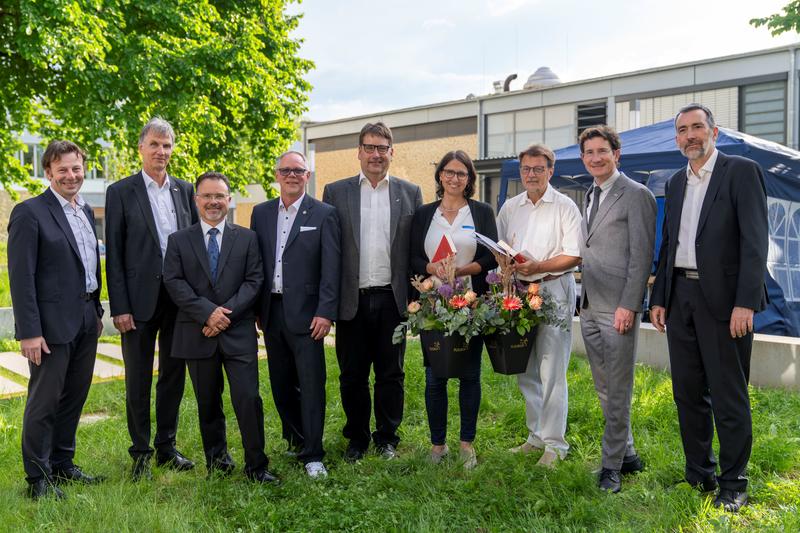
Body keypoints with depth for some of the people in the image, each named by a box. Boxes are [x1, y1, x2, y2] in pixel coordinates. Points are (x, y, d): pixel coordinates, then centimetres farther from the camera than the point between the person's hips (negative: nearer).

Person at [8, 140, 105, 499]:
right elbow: (21, 277, -15)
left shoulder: (86, 212, 12)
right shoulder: (30, 212, -10)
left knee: (74, 397, 15)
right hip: (52, 323, -7)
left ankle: (62, 465, 29)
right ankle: (38, 479, 16)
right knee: (44, 402, 3)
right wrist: (29, 331, -18)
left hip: (85, 321, 7)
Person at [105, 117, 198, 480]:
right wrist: (119, 307, -10)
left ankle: (167, 447, 26)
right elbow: (114, 255, -5)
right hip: (140, 299, -3)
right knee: (138, 381, 6)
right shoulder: (121, 192, -2)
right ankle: (141, 453, 20)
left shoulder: (185, 189, 9)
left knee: (173, 376, 12)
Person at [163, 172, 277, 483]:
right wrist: (207, 312, -16)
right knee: (208, 404, 12)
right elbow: (174, 282, -4)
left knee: (249, 399, -6)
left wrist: (228, 312, -14)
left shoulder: (246, 238, 8)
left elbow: (254, 280, 0)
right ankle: (217, 458, 29)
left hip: (239, 333, -1)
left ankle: (256, 466, 6)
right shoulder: (179, 240, 7)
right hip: (198, 335, 1)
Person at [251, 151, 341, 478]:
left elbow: (331, 267, -6)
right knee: (281, 383, 12)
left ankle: (312, 454, 5)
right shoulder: (261, 213, 11)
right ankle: (295, 439, 29)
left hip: (305, 313, -4)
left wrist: (326, 312, -13)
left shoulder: (323, 214, -1)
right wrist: (255, 308, 7)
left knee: (311, 384, -4)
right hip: (271, 312, 5)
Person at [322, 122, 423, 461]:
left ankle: (387, 438, 26)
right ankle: (357, 439, 26)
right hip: (352, 301, 0)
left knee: (391, 374, 10)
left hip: (392, 299, 0)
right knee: (352, 376, 9)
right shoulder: (335, 192, 5)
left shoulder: (410, 193, 7)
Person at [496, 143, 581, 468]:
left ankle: (554, 443, 6)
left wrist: (537, 267, -17)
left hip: (553, 291, -5)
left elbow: (574, 256, -7)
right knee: (525, 371, 11)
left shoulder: (565, 207, -1)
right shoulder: (510, 208, 13)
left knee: (551, 373, -5)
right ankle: (536, 435, 24)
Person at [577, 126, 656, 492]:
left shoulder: (636, 195, -8)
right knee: (604, 390, 14)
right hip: (589, 307, 8)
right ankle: (627, 454, 27)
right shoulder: (590, 196, 17)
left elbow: (642, 256, -13)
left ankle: (612, 465, 11)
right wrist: (583, 298, 12)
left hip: (618, 308, -8)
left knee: (617, 391, 1)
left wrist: (628, 305, -18)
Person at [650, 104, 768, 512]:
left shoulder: (742, 171, -4)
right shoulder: (675, 183, 15)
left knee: (728, 396, 1)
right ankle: (699, 475, 25)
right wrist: (658, 299, 12)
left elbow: (755, 241, -11)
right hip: (680, 298, 6)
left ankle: (733, 484, 15)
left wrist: (745, 303, -18)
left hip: (722, 299, -6)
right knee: (688, 392, 12)